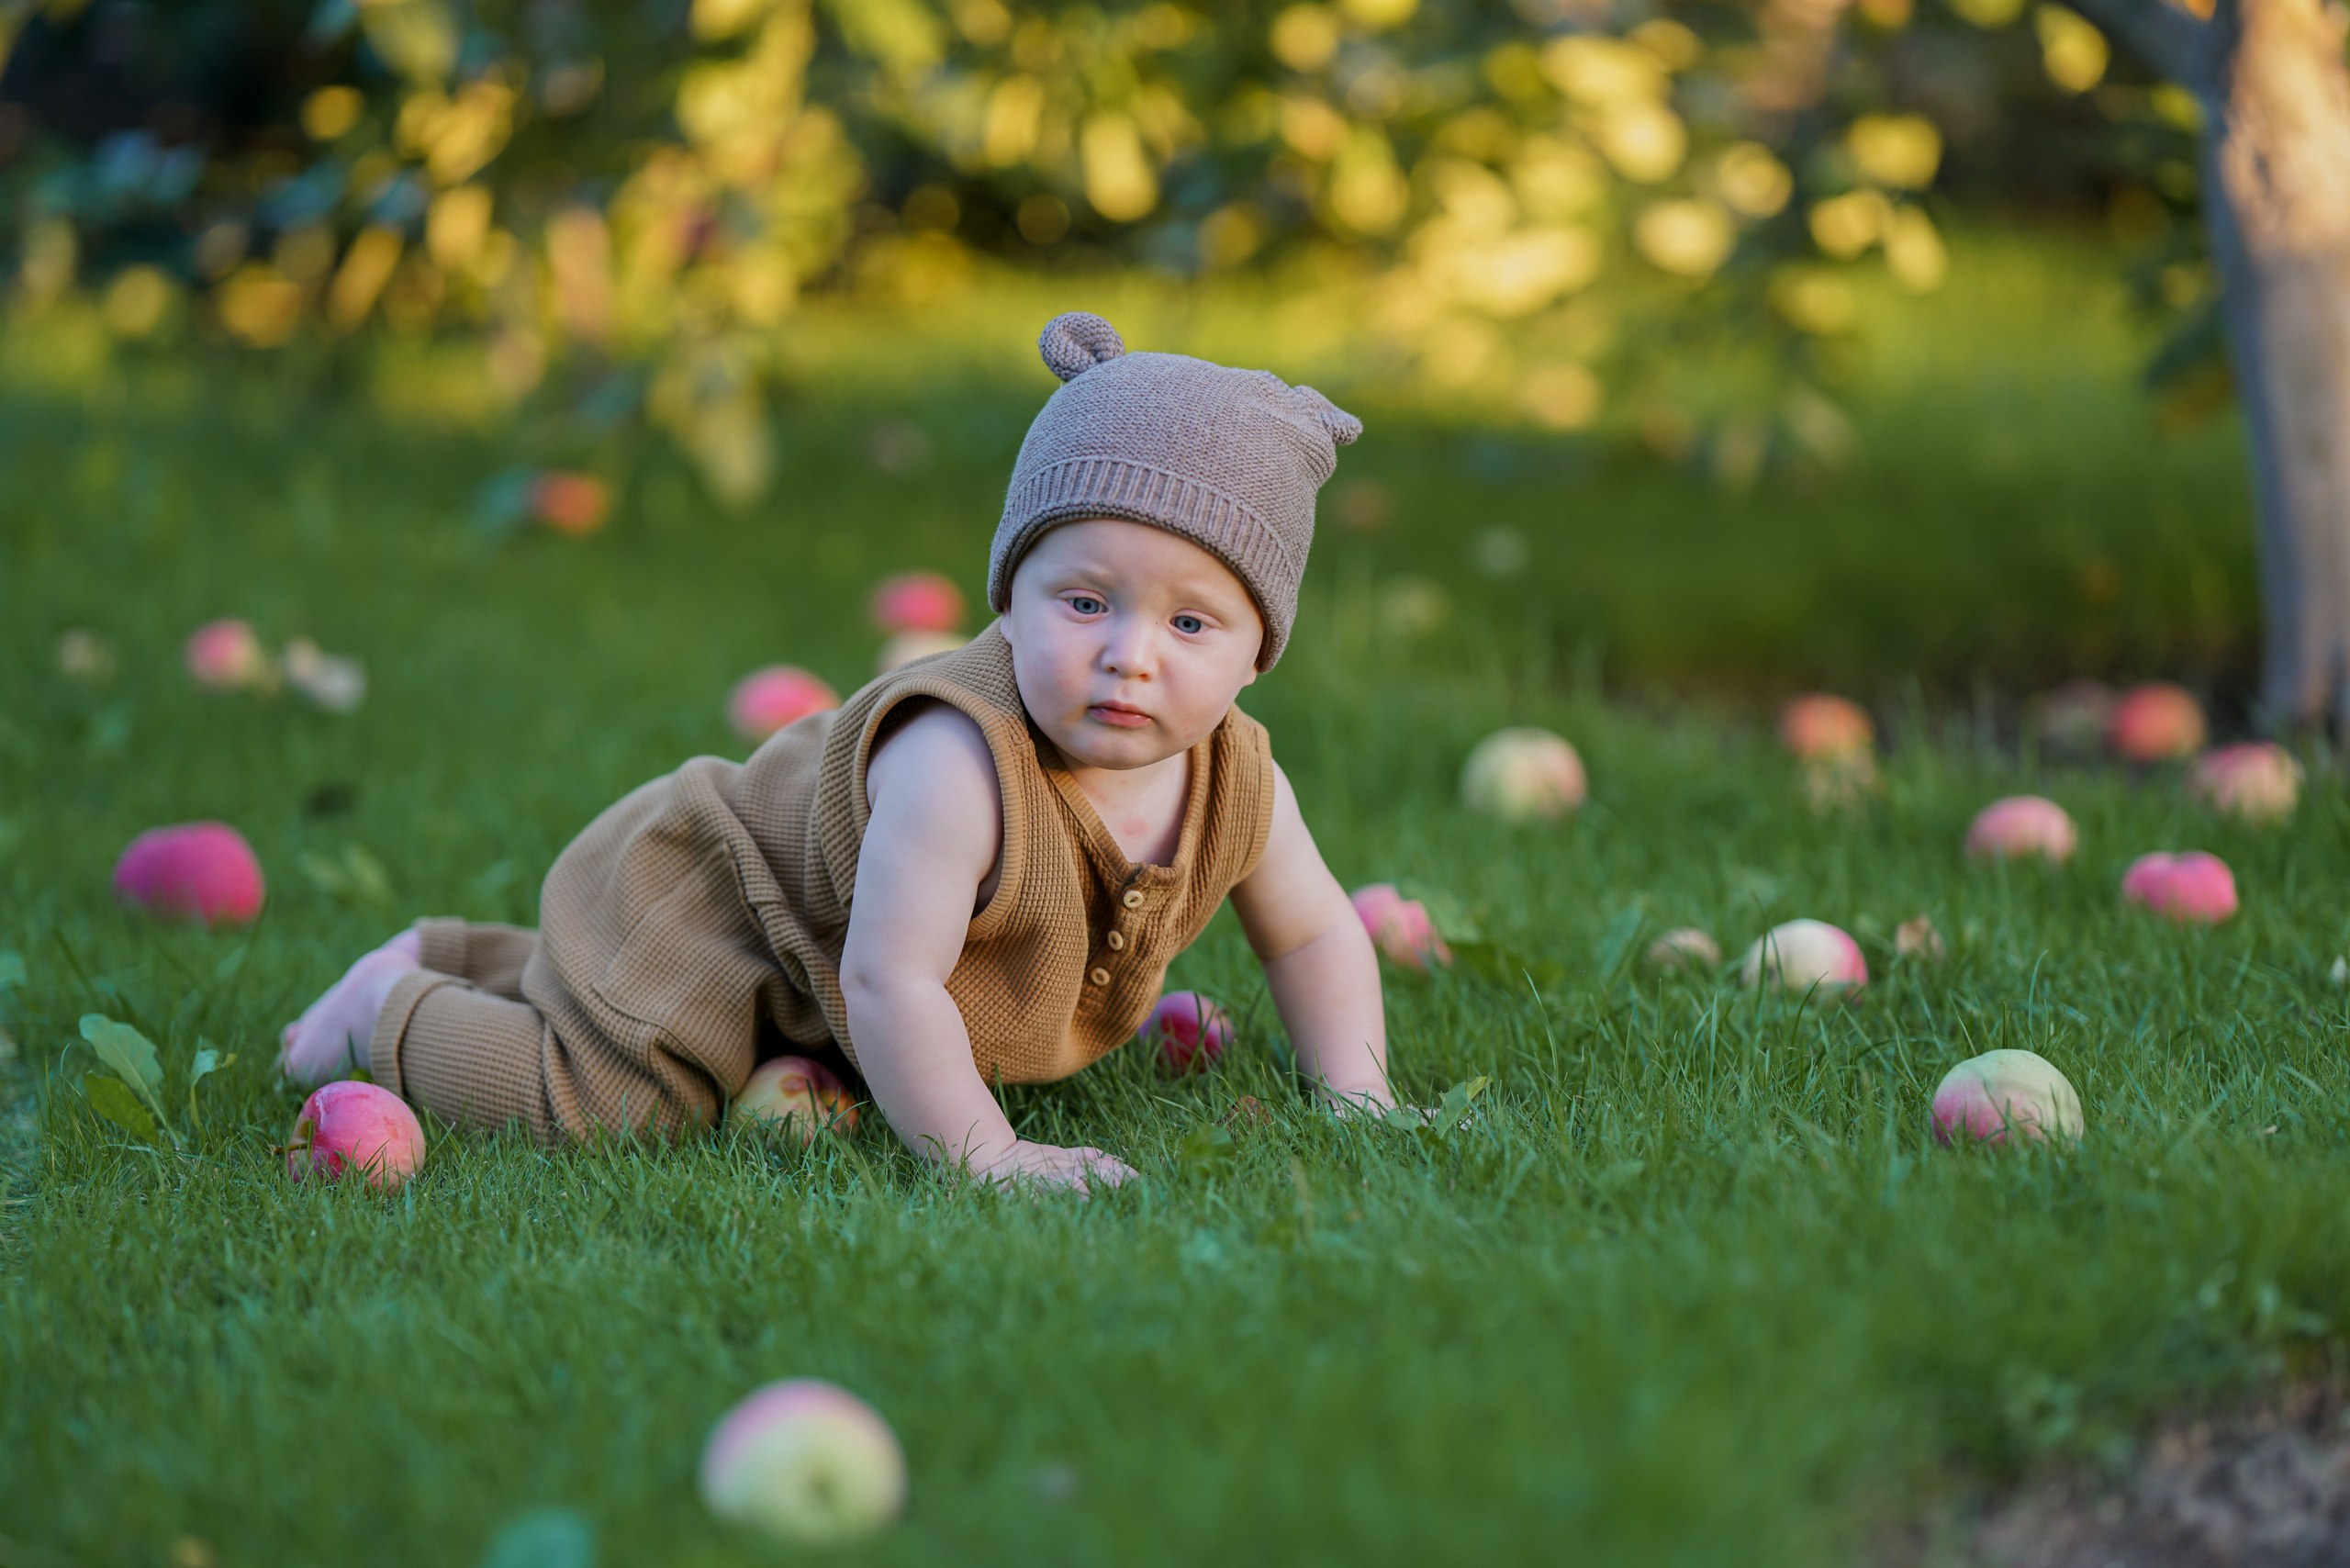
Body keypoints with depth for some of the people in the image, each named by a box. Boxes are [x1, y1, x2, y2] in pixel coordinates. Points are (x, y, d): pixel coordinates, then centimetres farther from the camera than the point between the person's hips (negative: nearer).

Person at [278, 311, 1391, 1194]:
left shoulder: (1237, 780, -18)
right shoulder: (957, 760, -43)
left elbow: (1315, 935, 0)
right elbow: (888, 979, -43)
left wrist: (1353, 1090, -10)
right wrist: (978, 1150, -38)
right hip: (697, 898, -8)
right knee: (610, 1108, -21)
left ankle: (459, 962, 48)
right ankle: (395, 1013, 4)